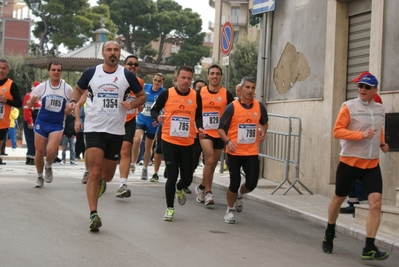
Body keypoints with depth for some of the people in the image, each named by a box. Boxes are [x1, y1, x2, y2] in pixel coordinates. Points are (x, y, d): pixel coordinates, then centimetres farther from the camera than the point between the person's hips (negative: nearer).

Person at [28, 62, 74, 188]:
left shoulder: (67, 89, -3)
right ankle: (40, 177, 26)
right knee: (39, 151, 4)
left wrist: (70, 108, -10)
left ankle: (48, 167, 13)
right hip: (41, 122, 1)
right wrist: (31, 102, -21)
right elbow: (29, 105, 2)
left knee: (51, 150, -20)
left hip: (57, 124, -1)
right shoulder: (42, 86, -2)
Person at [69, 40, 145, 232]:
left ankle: (101, 182, 49)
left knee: (107, 175, 11)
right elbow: (78, 90, 17)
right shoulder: (90, 73, 1)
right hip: (94, 129, -2)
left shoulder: (127, 75, 2)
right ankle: (93, 215, -8)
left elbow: (142, 96, 11)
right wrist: (74, 101, -4)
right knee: (94, 172, -12)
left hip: (116, 131, 2)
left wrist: (132, 104, -10)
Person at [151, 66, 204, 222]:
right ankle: (170, 208, 13)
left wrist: (200, 128, -4)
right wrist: (158, 117, -18)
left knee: (187, 178, 7)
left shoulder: (196, 96, 2)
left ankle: (179, 189, 44)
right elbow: (154, 110, 4)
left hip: (188, 143, 3)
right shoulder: (166, 94, -5)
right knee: (172, 175, -5)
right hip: (169, 141, -3)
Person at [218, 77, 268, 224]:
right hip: (235, 152, -3)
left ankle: (239, 195, 34)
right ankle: (230, 210, 24)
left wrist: (263, 132, -2)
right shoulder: (232, 107, -9)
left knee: (252, 183, -1)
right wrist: (228, 141, -22)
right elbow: (221, 128, -4)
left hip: (252, 152, 3)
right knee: (234, 183, 0)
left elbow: (264, 123, 20)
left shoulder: (259, 106, 1)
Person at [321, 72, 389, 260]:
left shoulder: (380, 109, 7)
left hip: (372, 164, 3)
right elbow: (337, 131, -15)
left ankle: (369, 248, -9)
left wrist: (382, 143, 6)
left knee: (376, 202, -12)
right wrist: (361, 135, -24)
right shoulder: (349, 106, -9)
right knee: (339, 198, 13)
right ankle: (329, 234, 39)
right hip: (349, 162, -3)